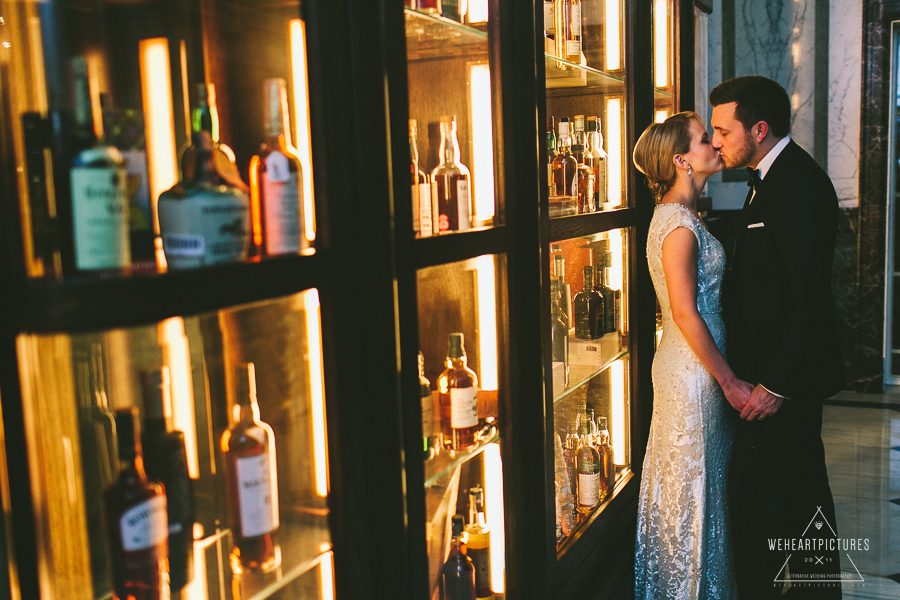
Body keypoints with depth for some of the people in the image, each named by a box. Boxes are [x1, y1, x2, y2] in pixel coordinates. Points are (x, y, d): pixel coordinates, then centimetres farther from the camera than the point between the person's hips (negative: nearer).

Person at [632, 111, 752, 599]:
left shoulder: (679, 216, 11)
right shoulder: (679, 224, -19)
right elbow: (685, 313, -23)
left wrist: (724, 376, 16)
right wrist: (729, 381, -17)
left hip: (686, 366, 10)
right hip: (693, 371, -10)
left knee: (683, 483, 19)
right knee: (693, 486, 3)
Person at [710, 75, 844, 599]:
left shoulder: (800, 185, -19)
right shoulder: (776, 177, 13)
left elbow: (808, 296, -23)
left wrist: (776, 384, -22)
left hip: (786, 375, -10)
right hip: (786, 368, 10)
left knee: (755, 491, -5)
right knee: (802, 487, 20)